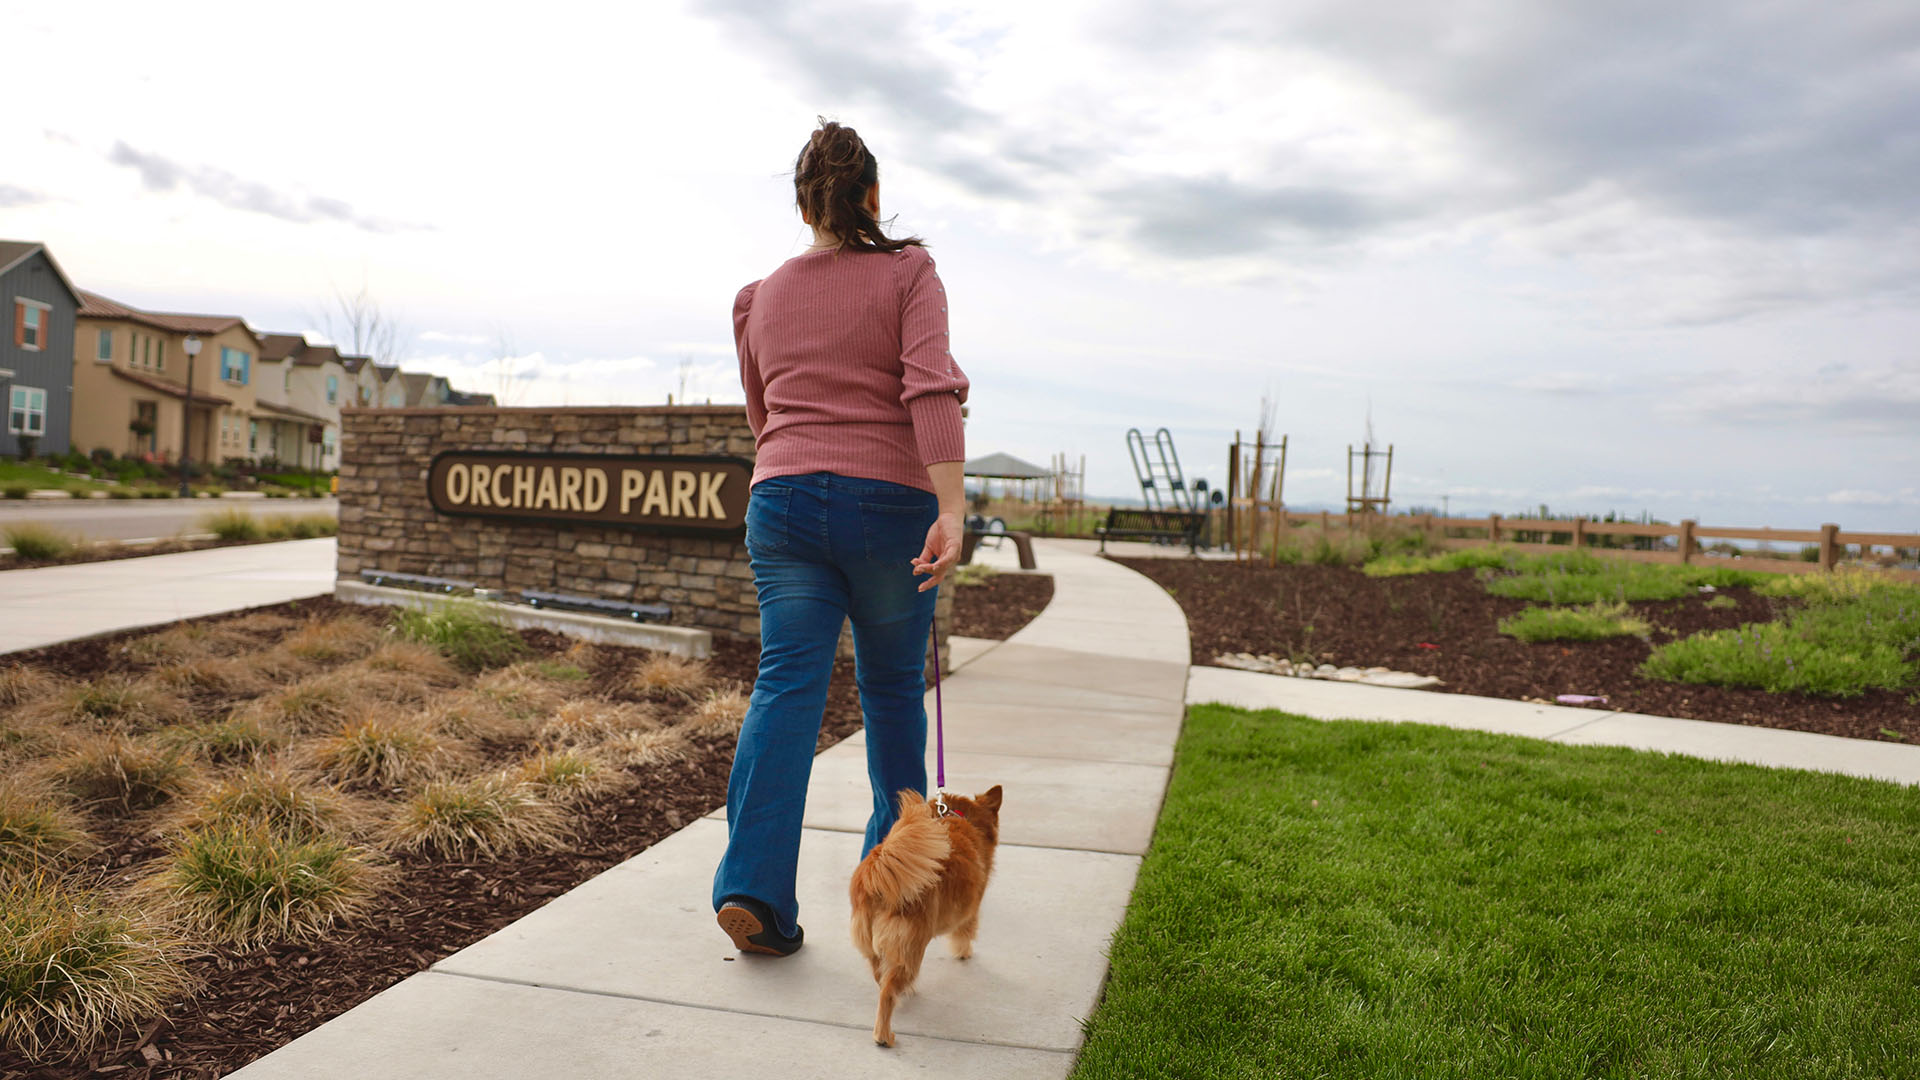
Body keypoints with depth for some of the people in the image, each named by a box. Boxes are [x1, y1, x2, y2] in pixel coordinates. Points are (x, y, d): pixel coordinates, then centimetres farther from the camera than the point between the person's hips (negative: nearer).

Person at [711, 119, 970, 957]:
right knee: (893, 684, 13)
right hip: (889, 503, -2)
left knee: (787, 684, 0)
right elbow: (931, 387, -15)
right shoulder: (908, 272, 1)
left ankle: (752, 885, -10)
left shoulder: (761, 297, 14)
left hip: (782, 500, 3)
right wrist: (950, 509, -22)